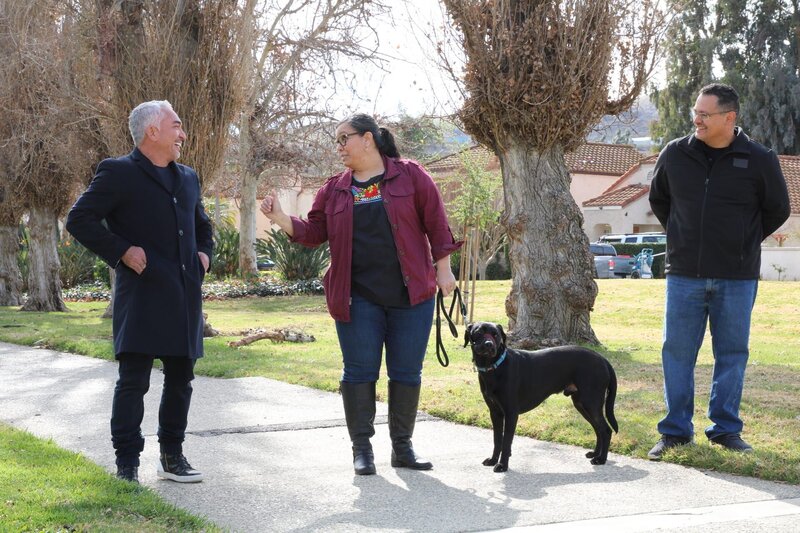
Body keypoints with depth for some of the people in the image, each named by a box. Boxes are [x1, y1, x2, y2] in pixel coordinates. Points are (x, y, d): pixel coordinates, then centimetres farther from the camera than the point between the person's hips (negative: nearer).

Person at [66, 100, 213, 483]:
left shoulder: (187, 178, 18)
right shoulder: (118, 173, -4)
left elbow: (202, 224, 33)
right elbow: (79, 219, -8)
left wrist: (204, 252, 14)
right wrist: (122, 251, -14)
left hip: (185, 296, 7)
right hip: (142, 296, -7)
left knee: (180, 378, 11)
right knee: (134, 380, -6)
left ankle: (172, 456, 22)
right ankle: (127, 464, 1)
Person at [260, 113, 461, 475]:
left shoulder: (410, 176, 0)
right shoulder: (335, 189, 9)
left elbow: (435, 224, 1)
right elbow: (313, 232, 9)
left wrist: (443, 269, -2)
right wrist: (280, 218, -6)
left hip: (411, 295, -1)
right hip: (358, 297, 2)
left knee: (407, 373, 4)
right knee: (359, 371, 2)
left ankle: (402, 447, 16)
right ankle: (362, 448, 11)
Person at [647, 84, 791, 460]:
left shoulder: (759, 161, -5)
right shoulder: (675, 154, 0)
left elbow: (777, 210, 9)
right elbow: (658, 199, 17)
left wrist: (744, 243, 8)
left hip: (737, 278, -1)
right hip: (684, 274, 1)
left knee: (732, 354, 7)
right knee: (677, 352, 4)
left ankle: (726, 429, 19)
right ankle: (675, 431, 13)